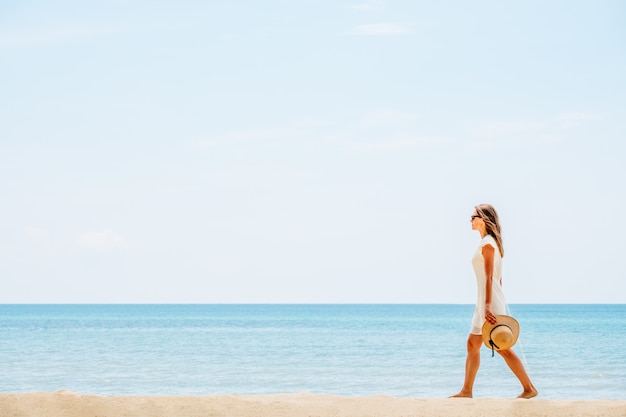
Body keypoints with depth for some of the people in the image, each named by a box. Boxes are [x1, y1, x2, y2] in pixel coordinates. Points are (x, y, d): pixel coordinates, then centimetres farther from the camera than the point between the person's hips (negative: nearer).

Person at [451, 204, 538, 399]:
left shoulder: (487, 244, -14)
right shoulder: (491, 243, 15)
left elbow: (490, 278, -20)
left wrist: (488, 306, -25)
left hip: (491, 302, -10)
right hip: (485, 302, 10)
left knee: (502, 347, -7)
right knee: (472, 344, 10)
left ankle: (529, 388, -2)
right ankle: (466, 391, 13)